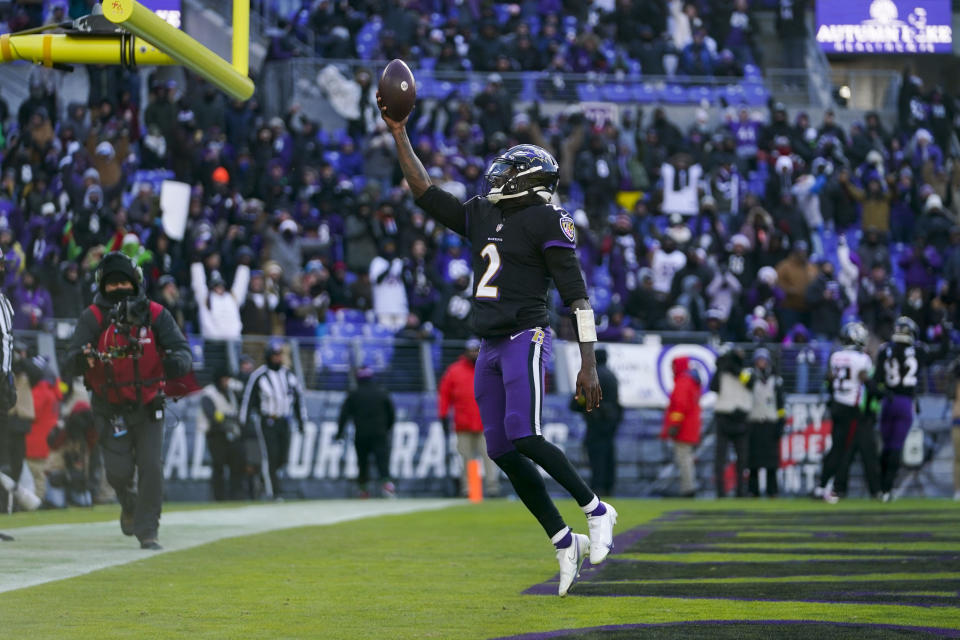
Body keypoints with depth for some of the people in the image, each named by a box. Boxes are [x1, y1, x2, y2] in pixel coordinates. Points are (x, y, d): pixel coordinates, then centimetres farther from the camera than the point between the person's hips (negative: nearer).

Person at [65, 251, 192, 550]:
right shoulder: (93, 318, -9)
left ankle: (147, 532, 2)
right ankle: (129, 504, 27)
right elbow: (70, 364, -17)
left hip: (148, 406, 1)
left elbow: (183, 350, -12)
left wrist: (176, 362, -37)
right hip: (110, 409, -1)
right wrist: (83, 359, -42)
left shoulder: (155, 315, -7)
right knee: (119, 471, -8)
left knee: (151, 467, -9)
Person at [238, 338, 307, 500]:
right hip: (266, 421, -5)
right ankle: (273, 491, -4)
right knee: (270, 455, -8)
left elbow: (299, 398, 15)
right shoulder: (258, 376, -7)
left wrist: (301, 421, 14)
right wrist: (244, 423, -6)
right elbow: (248, 399, -4)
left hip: (284, 421, 5)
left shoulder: (289, 375, 7)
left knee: (282, 457, 2)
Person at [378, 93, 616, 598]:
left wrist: (588, 363, -15)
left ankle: (596, 511, -5)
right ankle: (564, 543, 8)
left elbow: (576, 295, -10)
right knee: (502, 452, 2)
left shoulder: (547, 221, -6)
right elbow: (425, 193, 23)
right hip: (491, 347, 8)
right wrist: (400, 136, 17)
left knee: (524, 438, -21)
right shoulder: (481, 217, 16)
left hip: (526, 339, -8)